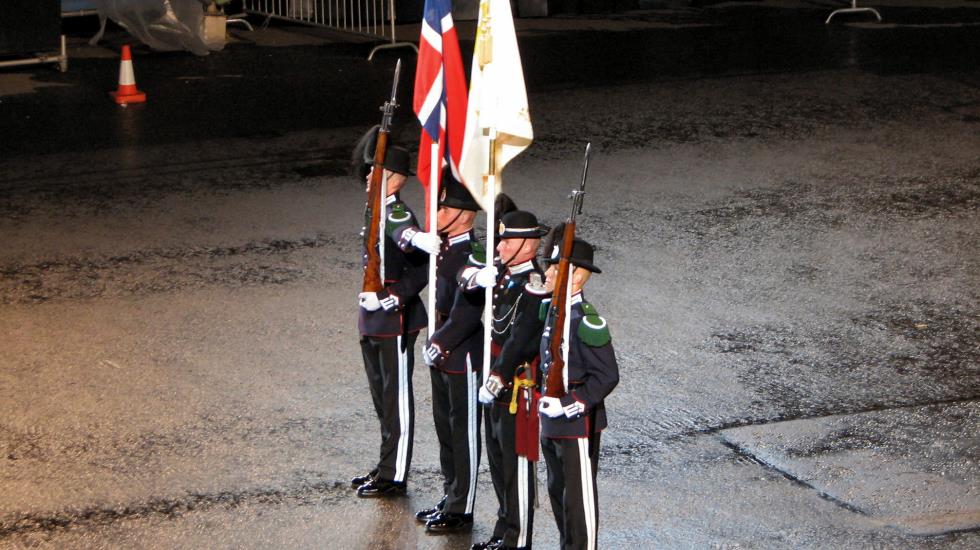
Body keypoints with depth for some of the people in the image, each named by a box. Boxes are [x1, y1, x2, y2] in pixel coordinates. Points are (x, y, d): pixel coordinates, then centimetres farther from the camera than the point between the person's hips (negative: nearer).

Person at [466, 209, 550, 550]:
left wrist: (496, 379, -25)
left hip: (518, 384, -9)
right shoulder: (503, 273, 6)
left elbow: (519, 340, -24)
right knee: (497, 457, 18)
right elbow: (465, 276, 18)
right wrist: (478, 277, -5)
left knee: (517, 462, 0)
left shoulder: (534, 287, -20)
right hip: (497, 379, 9)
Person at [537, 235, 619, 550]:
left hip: (578, 426, -9)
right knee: (558, 492, 20)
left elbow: (606, 376, -20)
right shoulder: (551, 310, 5)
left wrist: (571, 405, -22)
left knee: (579, 499, 2)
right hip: (551, 424, 9)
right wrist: (545, 398, 13)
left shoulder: (586, 321, -20)